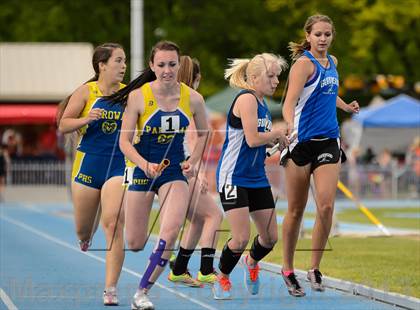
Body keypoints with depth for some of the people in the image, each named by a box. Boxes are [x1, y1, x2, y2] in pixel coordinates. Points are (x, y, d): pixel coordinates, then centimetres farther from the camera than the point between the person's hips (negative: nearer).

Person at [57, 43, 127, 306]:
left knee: (114, 225, -17)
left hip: (118, 167, 0)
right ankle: (87, 235, 54)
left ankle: (111, 288, -14)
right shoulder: (86, 92, -3)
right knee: (83, 230, 13)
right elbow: (64, 124, -4)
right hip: (88, 165, 0)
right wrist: (86, 119, -21)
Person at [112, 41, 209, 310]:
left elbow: (204, 133, 11)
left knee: (171, 230, -23)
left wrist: (193, 161, -3)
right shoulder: (138, 96, -13)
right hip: (143, 170, -1)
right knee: (135, 244, 3)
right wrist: (145, 165, -26)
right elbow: (125, 141, -10)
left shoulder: (193, 98, -7)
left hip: (175, 172, 1)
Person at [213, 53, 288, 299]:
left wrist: (278, 138, -1)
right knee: (241, 238, -12)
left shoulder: (262, 103, 12)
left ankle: (252, 262, 40)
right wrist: (277, 133, -6)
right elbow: (252, 139, -22)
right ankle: (222, 278, 14)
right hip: (233, 177, -9)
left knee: (270, 237, 7)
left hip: (257, 178, 9)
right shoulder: (246, 98, -15)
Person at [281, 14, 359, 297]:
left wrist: (347, 107, 29)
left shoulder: (332, 62, 12)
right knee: (296, 210, 4)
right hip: (302, 142, -5)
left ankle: (315, 268, 3)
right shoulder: (304, 63, -10)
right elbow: (290, 101, -23)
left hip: (329, 141, 5)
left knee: (326, 206, -9)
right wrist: (290, 125, -40)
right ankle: (288, 270, 18)